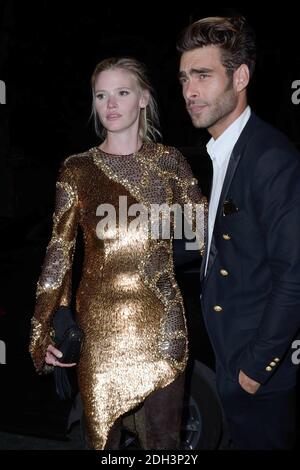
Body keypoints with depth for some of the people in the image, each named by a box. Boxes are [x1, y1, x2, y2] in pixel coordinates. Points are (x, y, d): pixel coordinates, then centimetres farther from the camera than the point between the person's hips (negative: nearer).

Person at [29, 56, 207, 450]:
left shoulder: (170, 161, 3)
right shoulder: (77, 170, 1)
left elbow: (206, 233, 3)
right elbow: (59, 252, 1)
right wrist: (42, 330, -2)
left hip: (163, 320, 1)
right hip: (100, 323, 0)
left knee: (164, 435, 10)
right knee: (102, 434, 12)